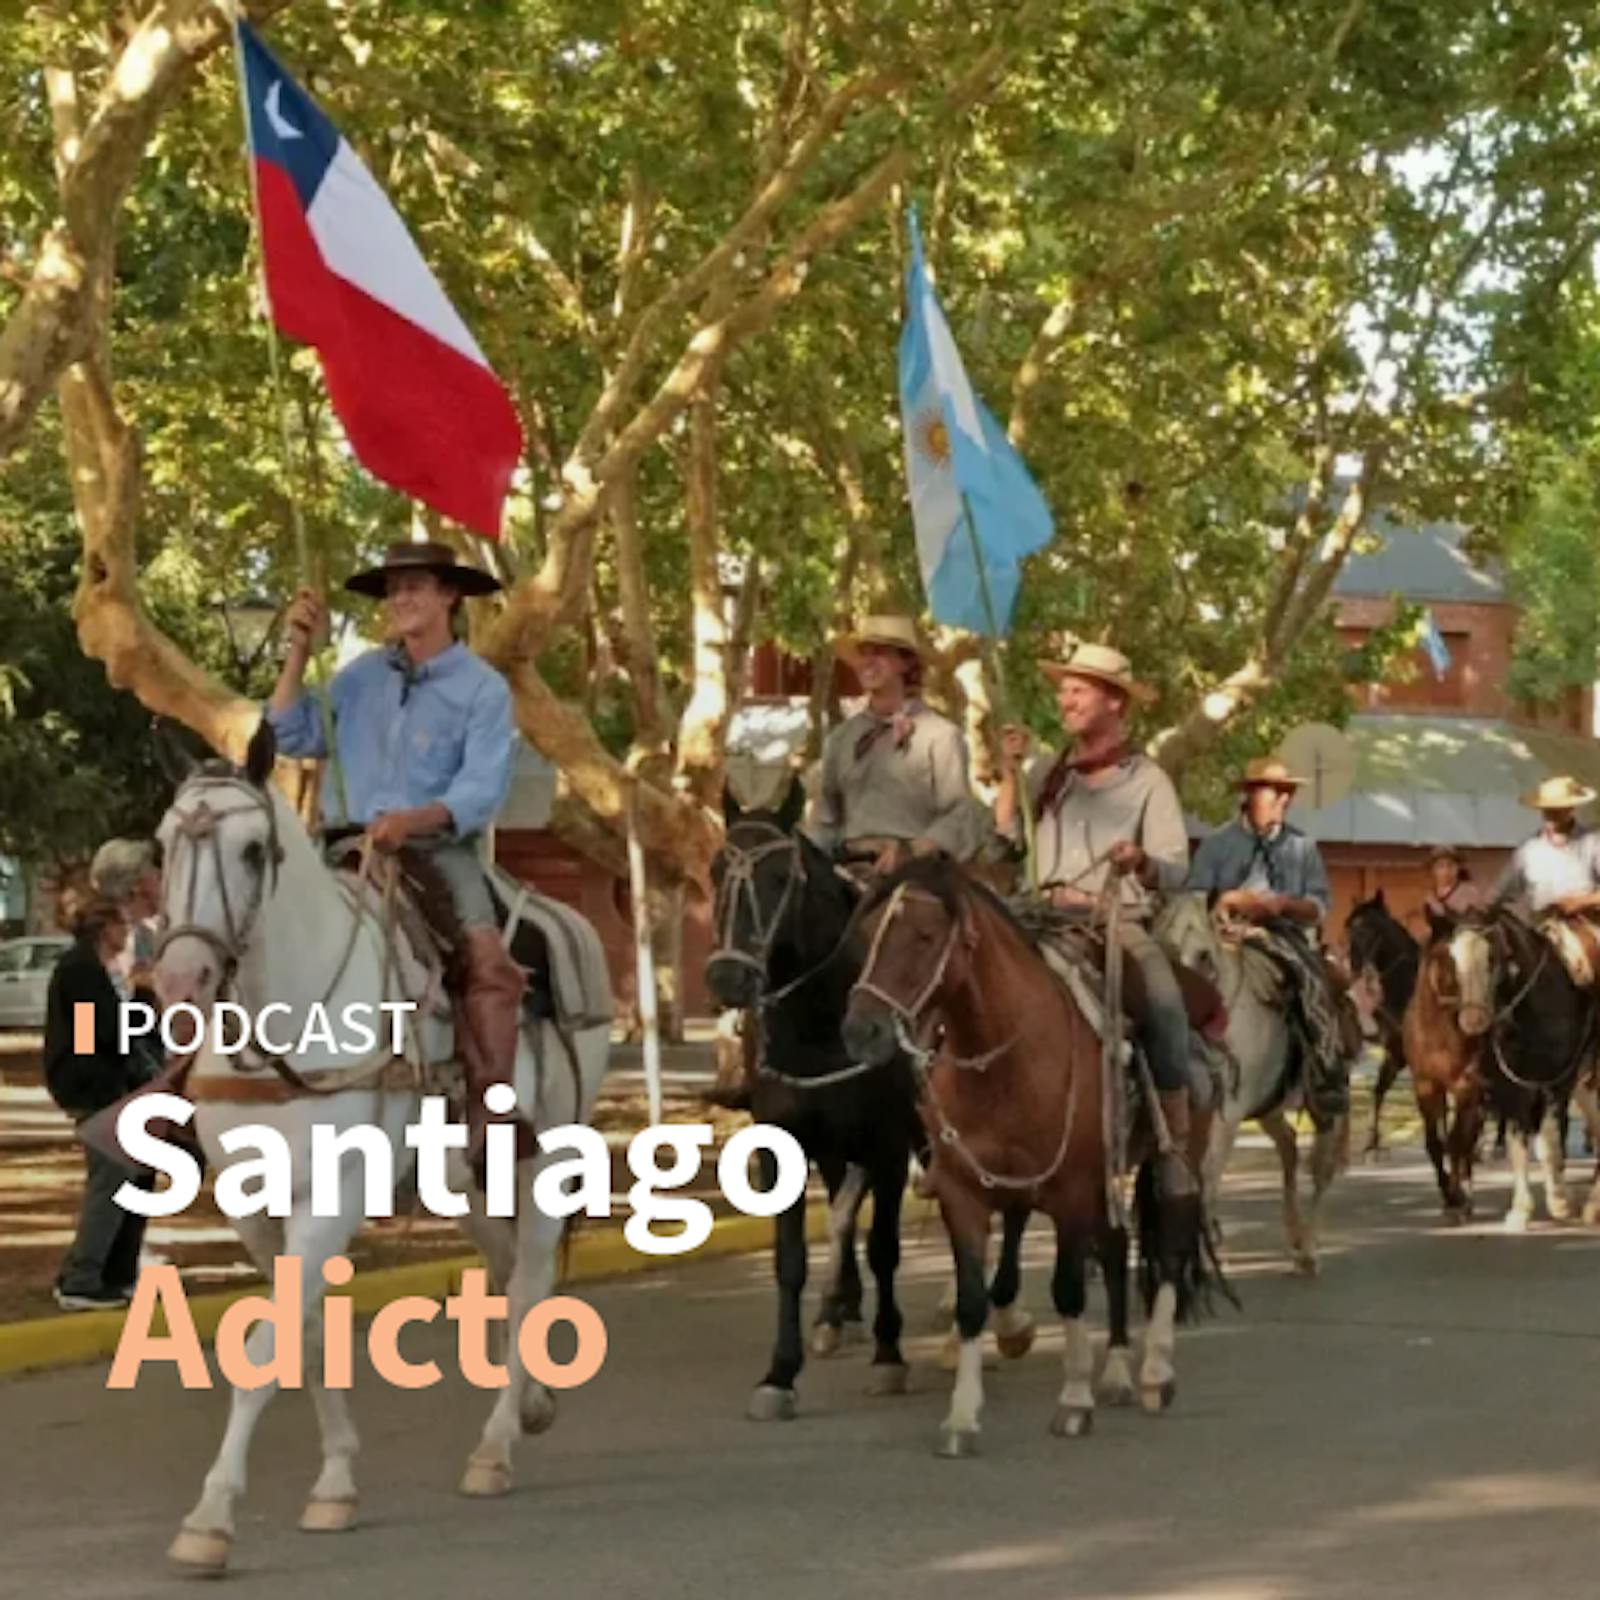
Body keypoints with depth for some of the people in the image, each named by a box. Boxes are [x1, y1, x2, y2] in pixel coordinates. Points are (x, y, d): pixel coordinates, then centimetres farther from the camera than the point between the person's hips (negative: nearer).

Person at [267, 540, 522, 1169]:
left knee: (486, 960, -28)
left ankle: (491, 1111, -33)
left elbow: (480, 791, -11)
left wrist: (413, 820, -27)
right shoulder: (362, 675, 15)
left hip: (436, 851, -4)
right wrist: (298, 652, 2)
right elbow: (295, 738, 8)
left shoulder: (483, 689, 1)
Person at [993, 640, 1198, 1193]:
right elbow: (1006, 837, 5)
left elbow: (1175, 870, -1)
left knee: (1164, 1008, -26)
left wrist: (1141, 863, -23)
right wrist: (1009, 773, -1)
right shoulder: (1048, 775, 17)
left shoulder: (1147, 781, 8)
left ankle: (1176, 1154, -20)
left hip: (1121, 923, -3)